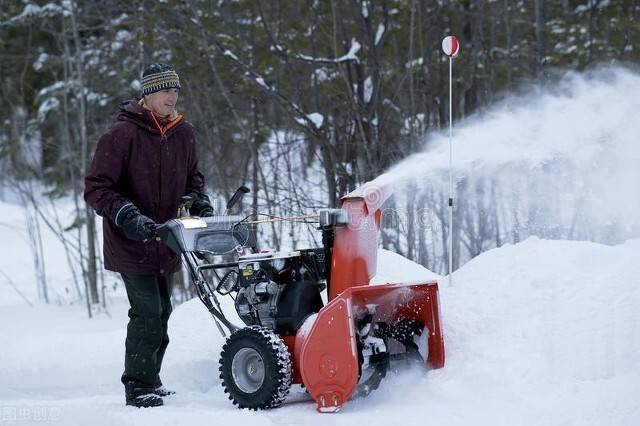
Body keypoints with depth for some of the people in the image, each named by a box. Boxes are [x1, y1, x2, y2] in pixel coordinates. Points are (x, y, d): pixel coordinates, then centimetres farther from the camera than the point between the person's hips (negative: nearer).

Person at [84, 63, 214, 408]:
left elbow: (192, 177, 22)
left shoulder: (183, 134, 5)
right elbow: (96, 188, -15)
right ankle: (138, 386, -2)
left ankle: (150, 379, 25)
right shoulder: (122, 134, -15)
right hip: (131, 241, -7)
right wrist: (127, 215, -26)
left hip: (166, 243, 7)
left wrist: (198, 202, 2)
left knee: (161, 312, 12)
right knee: (147, 313, -12)